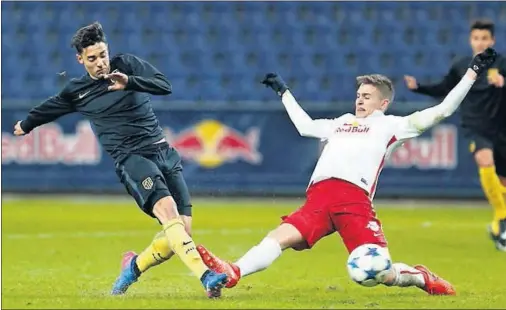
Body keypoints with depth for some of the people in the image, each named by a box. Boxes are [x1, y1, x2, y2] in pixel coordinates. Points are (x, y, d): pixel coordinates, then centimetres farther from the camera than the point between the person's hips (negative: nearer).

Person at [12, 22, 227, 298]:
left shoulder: (126, 64, 8)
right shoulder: (77, 91, 10)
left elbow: (165, 86, -5)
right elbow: (49, 108, 30)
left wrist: (130, 82, -21)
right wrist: (25, 126, 47)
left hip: (163, 151, 3)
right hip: (131, 158, -3)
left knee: (182, 229, -7)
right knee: (167, 209, -29)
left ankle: (135, 265, 19)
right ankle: (206, 276, -43)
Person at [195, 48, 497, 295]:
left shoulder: (390, 125, 16)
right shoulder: (342, 123, 33)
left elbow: (441, 111, 11)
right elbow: (305, 125, 52)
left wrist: (472, 73, 11)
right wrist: (284, 91, 62)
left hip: (355, 201, -4)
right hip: (318, 200, 4)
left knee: (380, 273, -15)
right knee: (280, 237, -22)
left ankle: (421, 277, 16)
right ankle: (232, 274, -43)